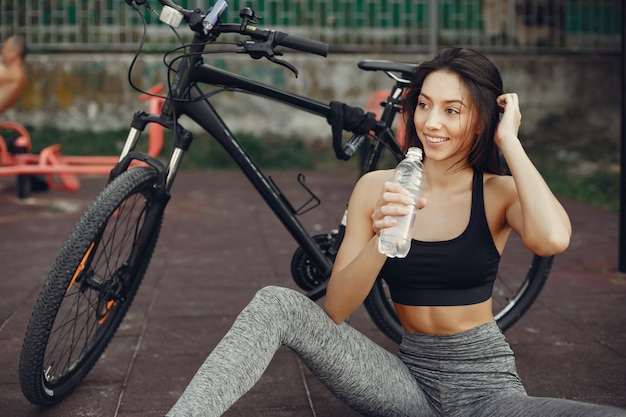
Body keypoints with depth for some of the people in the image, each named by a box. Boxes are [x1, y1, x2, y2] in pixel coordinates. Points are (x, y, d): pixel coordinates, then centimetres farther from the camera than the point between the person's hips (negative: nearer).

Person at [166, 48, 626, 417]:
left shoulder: (498, 193, -5)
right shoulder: (377, 187, -1)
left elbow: (553, 239, -30)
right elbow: (335, 310, -8)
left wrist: (510, 141, -18)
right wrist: (382, 239, -26)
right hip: (410, 377, 1)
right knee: (276, 305, -19)